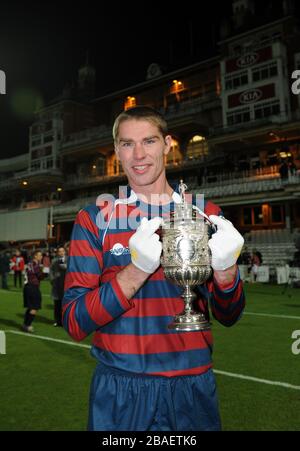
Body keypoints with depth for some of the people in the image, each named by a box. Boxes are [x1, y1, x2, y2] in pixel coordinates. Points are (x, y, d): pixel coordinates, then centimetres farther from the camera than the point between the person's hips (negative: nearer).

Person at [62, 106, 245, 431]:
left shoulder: (205, 214, 0)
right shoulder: (94, 219, -6)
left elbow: (227, 317, 1)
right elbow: (74, 324, -12)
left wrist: (225, 271, -20)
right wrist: (137, 269, -26)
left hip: (193, 388, 3)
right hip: (119, 391, -2)